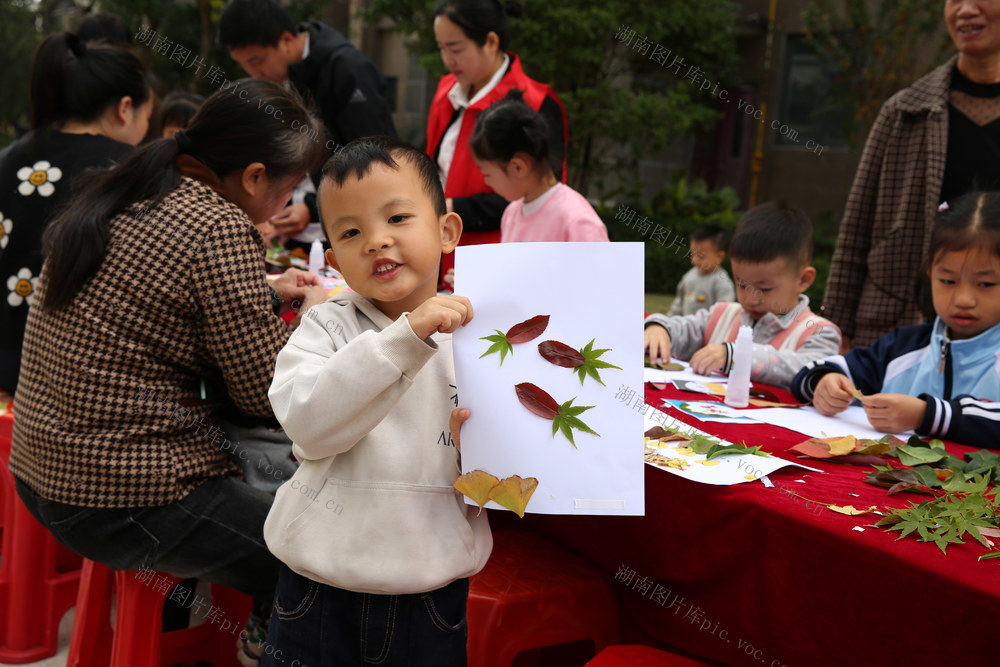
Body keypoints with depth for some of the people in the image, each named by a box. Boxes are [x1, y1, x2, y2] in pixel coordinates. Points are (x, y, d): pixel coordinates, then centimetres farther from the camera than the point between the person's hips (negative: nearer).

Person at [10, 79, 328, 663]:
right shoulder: (219, 230, -19)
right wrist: (314, 315, 3)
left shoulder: (117, 196, 6)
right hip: (124, 504, -10)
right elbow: (266, 392, -14)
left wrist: (270, 293, 19)